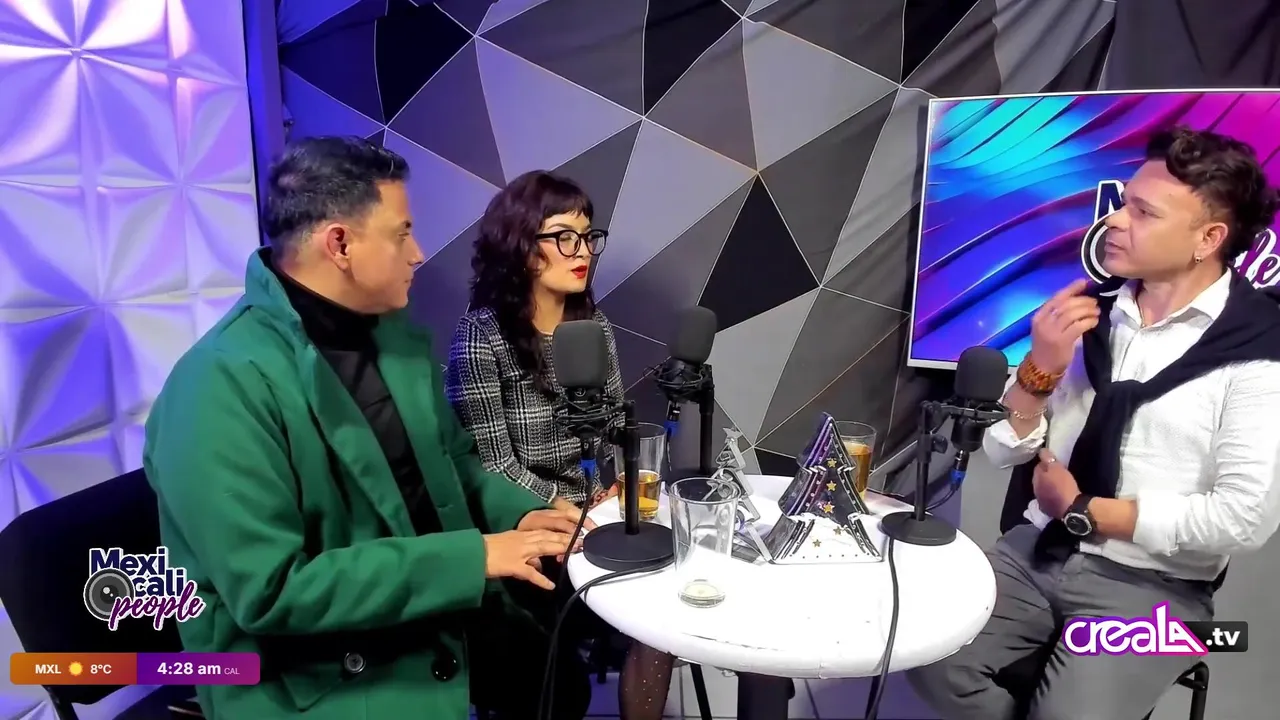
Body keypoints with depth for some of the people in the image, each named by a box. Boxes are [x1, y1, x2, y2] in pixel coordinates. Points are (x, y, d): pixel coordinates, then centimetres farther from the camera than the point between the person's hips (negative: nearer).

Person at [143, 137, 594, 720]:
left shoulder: (398, 335, 0)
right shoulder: (222, 385, -25)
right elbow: (269, 590, -27)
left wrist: (519, 514, -8)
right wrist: (472, 556, -27)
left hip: (438, 616, 7)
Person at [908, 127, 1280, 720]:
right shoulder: (1092, 311, 2)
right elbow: (1004, 451, 4)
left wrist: (1082, 510, -11)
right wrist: (1040, 369, -13)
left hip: (1153, 587, -3)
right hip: (1036, 552, 4)